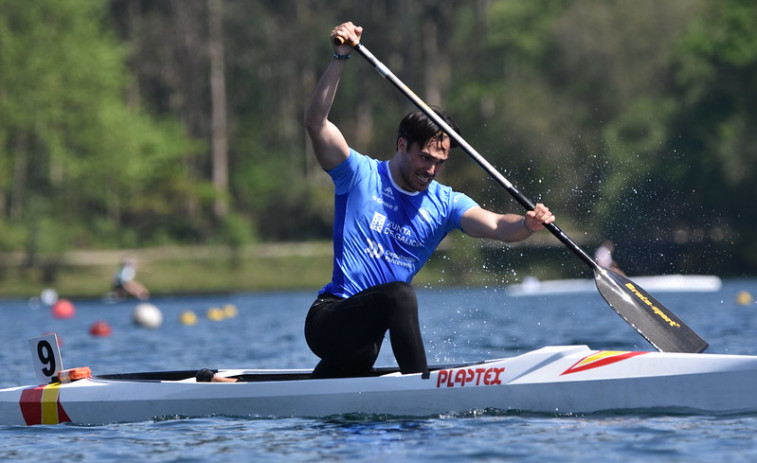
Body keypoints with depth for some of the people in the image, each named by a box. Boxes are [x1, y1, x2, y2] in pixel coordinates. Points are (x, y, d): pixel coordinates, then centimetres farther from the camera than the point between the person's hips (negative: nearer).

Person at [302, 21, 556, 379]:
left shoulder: (444, 203, 7)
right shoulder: (361, 175, -3)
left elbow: (497, 226, -9)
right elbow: (316, 122, -17)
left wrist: (528, 224, -33)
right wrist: (340, 57, -26)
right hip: (327, 320, -8)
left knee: (361, 356, -15)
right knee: (399, 294, -29)